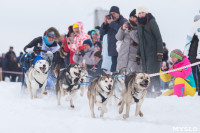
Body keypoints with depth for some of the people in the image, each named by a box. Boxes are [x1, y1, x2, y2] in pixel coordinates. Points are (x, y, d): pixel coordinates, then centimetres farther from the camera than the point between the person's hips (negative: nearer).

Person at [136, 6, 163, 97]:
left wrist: (160, 53, -15)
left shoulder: (151, 22, -6)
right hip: (144, 53, 7)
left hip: (153, 52, -7)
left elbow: (158, 38, -9)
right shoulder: (139, 25, 15)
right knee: (145, 72, 2)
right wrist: (138, 55, 18)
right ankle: (148, 91, 5)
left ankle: (157, 91, -8)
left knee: (152, 72, -12)